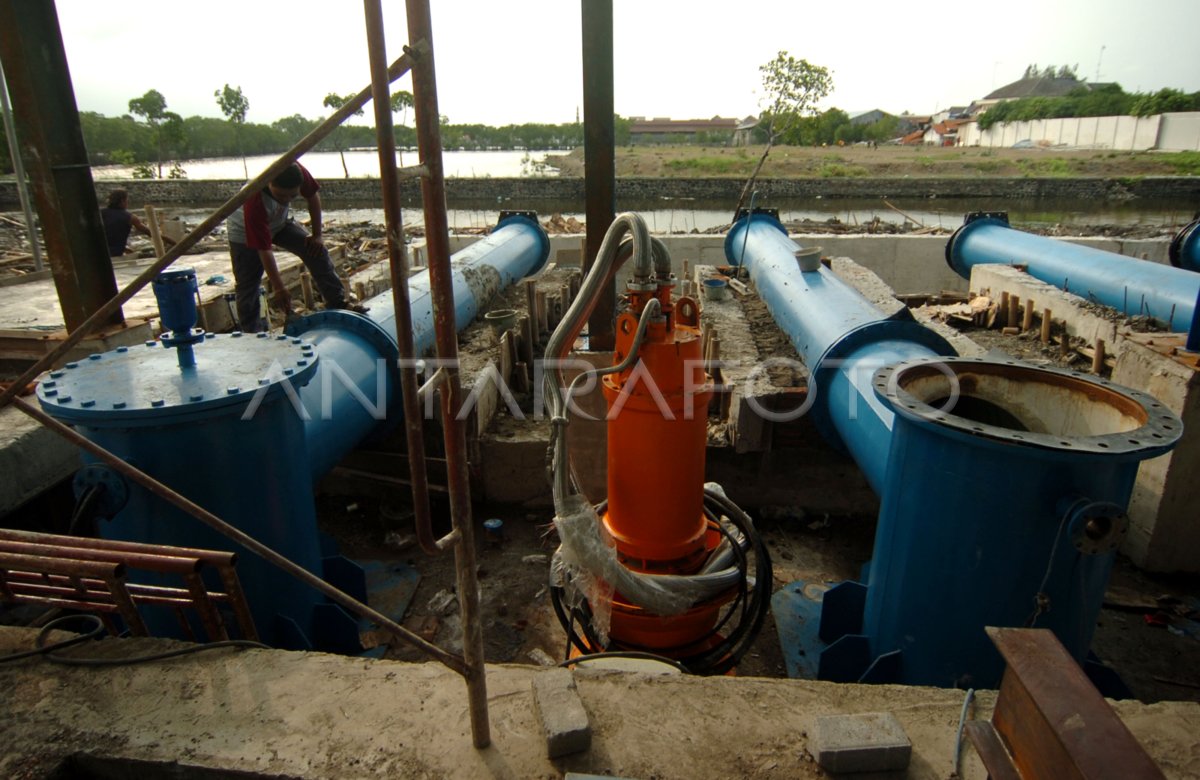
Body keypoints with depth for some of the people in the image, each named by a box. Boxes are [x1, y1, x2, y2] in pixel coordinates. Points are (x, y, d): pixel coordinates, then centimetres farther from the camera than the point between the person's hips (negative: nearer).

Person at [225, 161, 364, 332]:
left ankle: (338, 303, -2)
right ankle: (252, 334, 10)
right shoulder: (254, 202, -42)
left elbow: (312, 196, -10)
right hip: (245, 232, -4)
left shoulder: (298, 172, -33)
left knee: (317, 251, -11)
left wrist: (317, 235, -8)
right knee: (247, 286, -4)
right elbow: (264, 249, -37)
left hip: (279, 222, 5)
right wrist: (278, 288, -34)